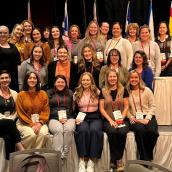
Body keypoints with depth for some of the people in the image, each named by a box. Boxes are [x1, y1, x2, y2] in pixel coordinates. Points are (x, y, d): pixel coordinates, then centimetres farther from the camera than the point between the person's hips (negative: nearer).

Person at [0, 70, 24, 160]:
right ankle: (22, 150, -36)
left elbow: (16, 111, 11)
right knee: (9, 123, -37)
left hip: (10, 123, 2)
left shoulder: (14, 93, 13)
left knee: (8, 138, -33)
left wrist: (11, 118, -8)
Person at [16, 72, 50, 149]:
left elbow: (46, 111, 4)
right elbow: (20, 113, -1)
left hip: (39, 122, 2)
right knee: (31, 135, -31)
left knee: (44, 134, -29)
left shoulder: (43, 94, 6)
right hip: (24, 123, -2)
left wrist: (40, 123, -12)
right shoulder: (21, 95, 1)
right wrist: (32, 124, -12)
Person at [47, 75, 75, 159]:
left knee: (69, 129, -33)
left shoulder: (70, 93, 22)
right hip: (54, 119, -1)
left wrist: (65, 118, -4)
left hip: (68, 118, 1)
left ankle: (65, 154, -30)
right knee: (58, 130, -34)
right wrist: (59, 118, -7)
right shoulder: (49, 93, 16)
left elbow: (73, 108, 14)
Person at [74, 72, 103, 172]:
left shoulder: (97, 92, 9)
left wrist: (102, 120, -5)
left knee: (94, 130, -34)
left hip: (95, 118, 0)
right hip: (82, 118, 1)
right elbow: (74, 109, 14)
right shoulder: (77, 93, 12)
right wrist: (76, 118, -4)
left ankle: (92, 161, -28)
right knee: (83, 130, -34)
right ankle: (82, 160, -28)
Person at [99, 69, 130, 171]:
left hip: (122, 119, 0)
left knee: (122, 132, -32)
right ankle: (118, 160, -18)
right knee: (112, 131, -33)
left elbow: (126, 106, 4)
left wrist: (121, 119, -10)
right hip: (108, 120, 0)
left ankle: (115, 159, -14)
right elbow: (101, 108, 3)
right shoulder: (103, 91, 8)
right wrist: (110, 120, -10)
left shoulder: (123, 90, 8)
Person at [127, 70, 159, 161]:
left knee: (152, 131, -31)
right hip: (135, 119, -1)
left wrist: (147, 119, -9)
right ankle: (145, 159, -22)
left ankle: (148, 157, -8)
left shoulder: (147, 90, 9)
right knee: (140, 130, -34)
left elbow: (152, 106, 4)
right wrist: (131, 118, -14)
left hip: (147, 117, 1)